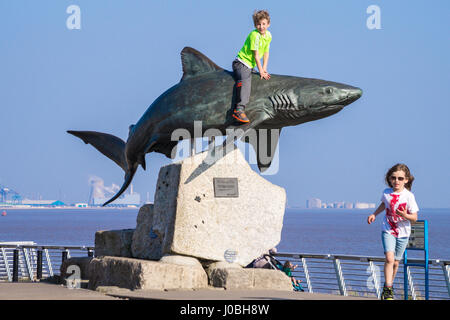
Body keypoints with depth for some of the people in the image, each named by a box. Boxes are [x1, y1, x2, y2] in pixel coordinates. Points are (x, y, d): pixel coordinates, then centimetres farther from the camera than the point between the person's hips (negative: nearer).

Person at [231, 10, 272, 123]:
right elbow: (256, 55, -17)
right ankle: (239, 109, -46)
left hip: (250, 66, 10)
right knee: (245, 80, -31)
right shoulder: (254, 35, -20)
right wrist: (261, 71, -12)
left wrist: (264, 69, 9)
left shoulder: (268, 35, 6)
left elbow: (266, 52, 15)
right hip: (241, 63, -10)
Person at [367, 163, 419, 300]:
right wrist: (374, 214, 15)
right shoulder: (386, 193, -3)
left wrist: (405, 216, -30)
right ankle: (388, 289, -15)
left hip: (403, 233, 0)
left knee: (395, 262, 11)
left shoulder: (408, 196, -13)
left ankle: (388, 285, 33)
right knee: (389, 258, -18)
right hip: (388, 231, 0)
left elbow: (414, 218, -11)